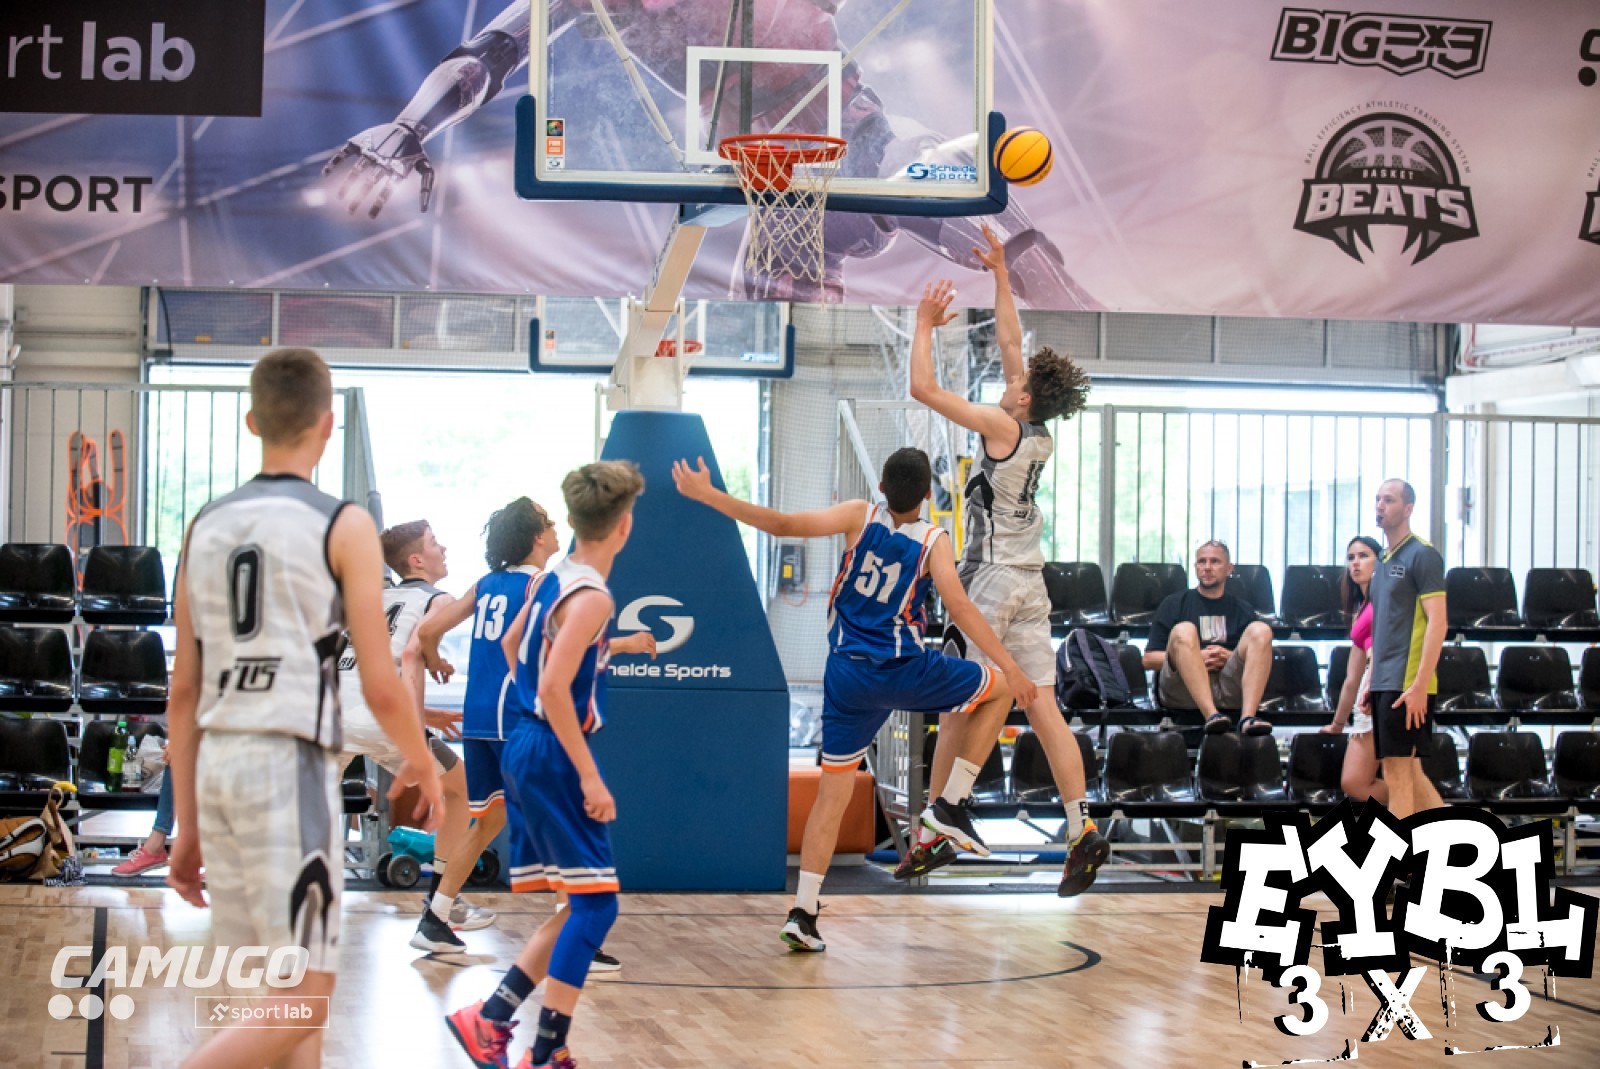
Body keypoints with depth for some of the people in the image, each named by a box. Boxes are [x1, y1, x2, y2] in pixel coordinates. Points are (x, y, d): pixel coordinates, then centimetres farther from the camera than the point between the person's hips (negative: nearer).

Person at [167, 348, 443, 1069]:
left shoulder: (206, 527, 11)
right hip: (290, 764, -7)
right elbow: (380, 686, -7)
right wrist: (423, 767, 11)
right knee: (303, 1001, -4)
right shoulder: (343, 526, -5)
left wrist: (188, 826, 17)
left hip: (215, 763, 7)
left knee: (287, 991, 16)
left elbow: (184, 692, 12)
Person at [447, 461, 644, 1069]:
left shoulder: (551, 577, 10)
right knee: (596, 903, -7)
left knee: (586, 904, 13)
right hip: (553, 754, -9)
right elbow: (553, 689, -24)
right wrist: (590, 777, -22)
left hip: (527, 746, 9)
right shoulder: (592, 596, -16)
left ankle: (492, 1017, 11)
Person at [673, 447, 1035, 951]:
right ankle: (949, 806, 11)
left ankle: (803, 913, 4)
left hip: (846, 674, 3)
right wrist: (1009, 665, -13)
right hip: (902, 669, -3)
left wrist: (707, 495, -5)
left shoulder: (861, 516, 2)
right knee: (996, 692, 19)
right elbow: (958, 606, -14)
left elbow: (784, 525, -9)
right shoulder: (934, 541, -3)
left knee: (833, 794, 10)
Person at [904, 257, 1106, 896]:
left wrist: (926, 324, -1)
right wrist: (1001, 274, 26)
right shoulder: (1040, 433, 9)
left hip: (990, 579, -7)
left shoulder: (1002, 427, -11)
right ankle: (1082, 829, -6)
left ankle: (932, 837, 0)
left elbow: (923, 388, -13)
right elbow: (1009, 342, 20)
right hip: (1030, 582, 7)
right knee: (1042, 708, 2)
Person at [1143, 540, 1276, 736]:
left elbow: (1260, 659, 18)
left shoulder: (1241, 609, 23)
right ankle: (1211, 715, -46)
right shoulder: (1173, 604, 18)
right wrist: (1196, 658, -5)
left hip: (1229, 688, 2)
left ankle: (1248, 717, -37)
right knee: (1183, 631, -27)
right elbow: (1149, 659, 9)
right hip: (1182, 689, -2)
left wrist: (1229, 657, -3)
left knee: (1261, 630, -17)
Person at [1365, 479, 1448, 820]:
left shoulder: (1422, 555, -8)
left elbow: (1437, 622, -15)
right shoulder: (1384, 561, 18)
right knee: (1409, 773, 11)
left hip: (1407, 685, -9)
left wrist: (1419, 685, -21)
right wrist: (1371, 682, 18)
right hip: (1385, 684, 9)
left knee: (1397, 773, -7)